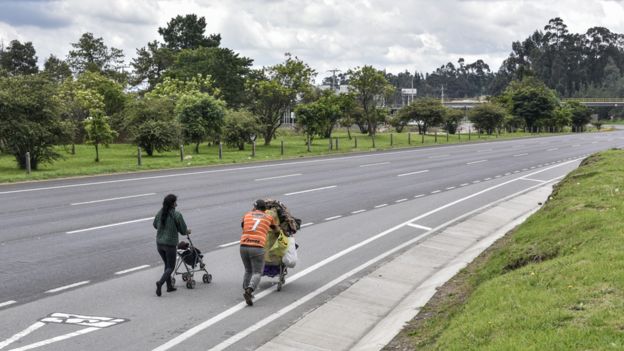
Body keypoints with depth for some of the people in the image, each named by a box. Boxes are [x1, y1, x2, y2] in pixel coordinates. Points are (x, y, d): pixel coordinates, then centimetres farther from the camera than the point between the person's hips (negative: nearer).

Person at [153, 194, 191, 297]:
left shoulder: (160, 213, 0)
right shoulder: (177, 215, -16)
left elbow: (155, 225, 17)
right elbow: (183, 231, -8)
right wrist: (188, 231, 15)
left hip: (159, 243, 6)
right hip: (170, 244, -5)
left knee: (167, 264, 21)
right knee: (171, 267, 7)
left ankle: (169, 286, 25)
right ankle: (160, 282, -16)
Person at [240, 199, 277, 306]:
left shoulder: (247, 215, 17)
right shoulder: (269, 217, 15)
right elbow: (275, 228, 37)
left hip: (244, 246, 3)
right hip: (257, 248, -3)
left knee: (248, 270, 23)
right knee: (257, 273, 1)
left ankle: (246, 290, 12)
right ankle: (249, 290, -22)